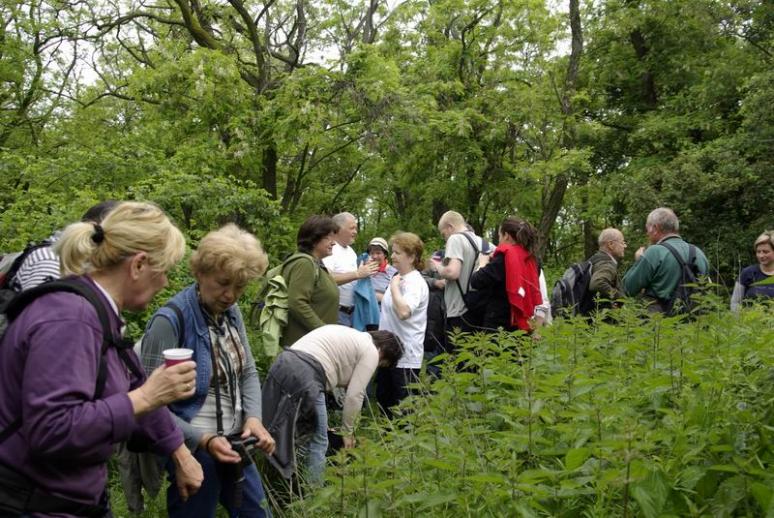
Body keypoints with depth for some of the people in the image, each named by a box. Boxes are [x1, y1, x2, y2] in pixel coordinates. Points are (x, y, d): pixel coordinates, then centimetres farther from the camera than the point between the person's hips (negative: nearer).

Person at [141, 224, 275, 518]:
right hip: (193, 452, -7)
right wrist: (203, 439, -27)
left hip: (235, 446, 7)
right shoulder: (170, 320, -20)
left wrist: (253, 417, -8)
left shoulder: (231, 313, 2)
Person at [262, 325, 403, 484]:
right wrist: (347, 432, 15)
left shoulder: (351, 337, 32)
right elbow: (354, 396, 2)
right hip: (305, 375, -9)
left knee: (280, 434, 18)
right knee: (318, 439, 5)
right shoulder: (370, 351, 7)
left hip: (280, 364, 9)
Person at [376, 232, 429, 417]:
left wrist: (394, 287, -23)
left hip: (405, 355, -10)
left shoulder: (415, 283, -17)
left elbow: (404, 311, -33)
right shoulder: (398, 278, 11)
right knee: (383, 398, 19)